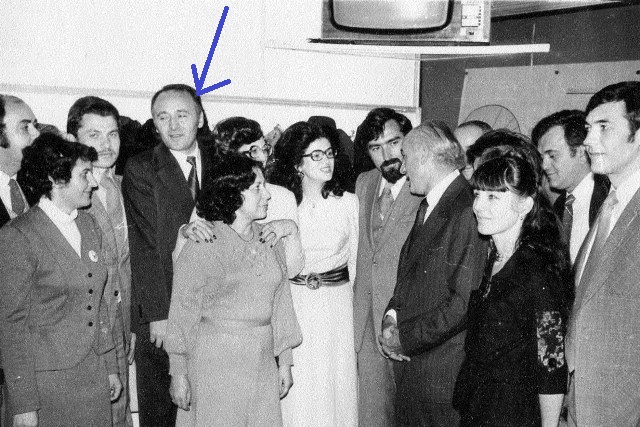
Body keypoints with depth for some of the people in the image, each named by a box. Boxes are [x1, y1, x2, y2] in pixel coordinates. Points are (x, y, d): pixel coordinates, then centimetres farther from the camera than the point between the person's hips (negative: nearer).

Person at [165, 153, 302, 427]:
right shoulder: (201, 247, -10)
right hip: (216, 361, -5)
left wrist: (284, 362, 10)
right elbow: (182, 312, -6)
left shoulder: (270, 240, 5)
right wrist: (179, 374, -5)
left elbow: (280, 303, 9)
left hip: (263, 362, 5)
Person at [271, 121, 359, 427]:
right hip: (293, 302, -1)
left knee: (336, 388, 8)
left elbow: (356, 260, 7)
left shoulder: (348, 202, 1)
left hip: (337, 304, 1)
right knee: (296, 392, 5)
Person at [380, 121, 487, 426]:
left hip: (443, 370, -8)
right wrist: (391, 318, 1)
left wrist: (406, 337, -14)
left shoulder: (468, 211, -18)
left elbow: (464, 301, -22)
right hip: (409, 359, 8)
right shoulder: (427, 206, 12)